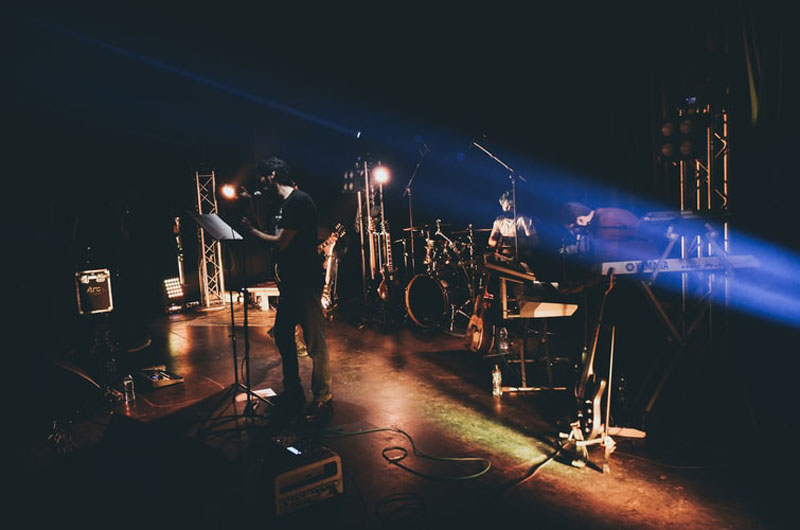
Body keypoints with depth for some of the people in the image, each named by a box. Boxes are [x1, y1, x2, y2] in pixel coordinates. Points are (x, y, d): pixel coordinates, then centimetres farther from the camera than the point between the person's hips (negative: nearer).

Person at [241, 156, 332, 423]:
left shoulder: (299, 201, -16)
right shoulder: (287, 202, 15)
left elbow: (281, 243, -19)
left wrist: (252, 230, -8)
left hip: (306, 283, -11)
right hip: (291, 282, 11)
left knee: (315, 343, -2)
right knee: (283, 336, 17)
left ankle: (323, 400, 9)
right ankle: (293, 394, 31)